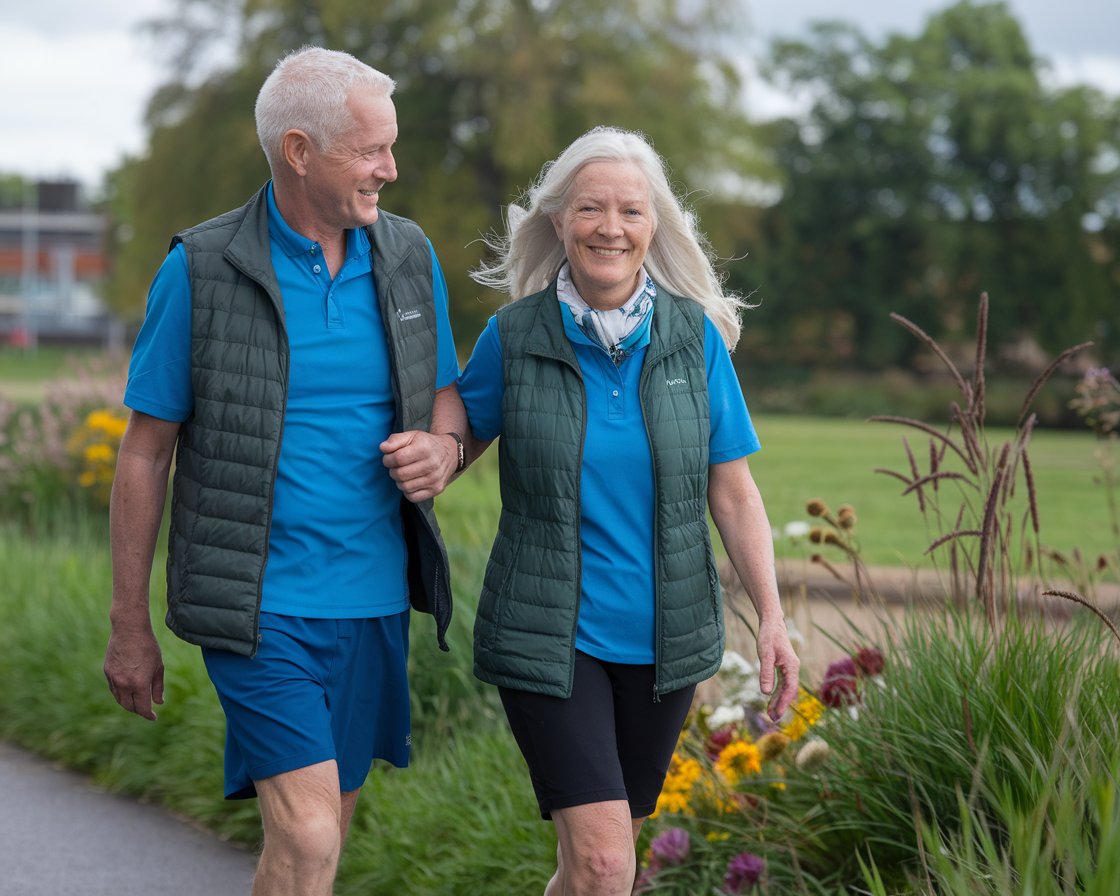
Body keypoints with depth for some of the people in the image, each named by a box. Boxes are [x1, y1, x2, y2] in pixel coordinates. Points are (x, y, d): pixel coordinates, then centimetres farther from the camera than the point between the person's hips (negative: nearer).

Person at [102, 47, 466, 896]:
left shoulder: (410, 258, 5)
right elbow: (146, 453, -2)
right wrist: (130, 626, 0)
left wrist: (442, 449, -7)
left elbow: (444, 392, 19)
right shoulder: (201, 271, -8)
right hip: (261, 602, -5)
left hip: (374, 600, 5)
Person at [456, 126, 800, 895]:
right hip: (547, 635, -3)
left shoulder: (694, 336, -3)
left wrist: (772, 616, -7)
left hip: (661, 633, 3)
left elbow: (733, 491, 0)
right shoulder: (513, 336, -7)